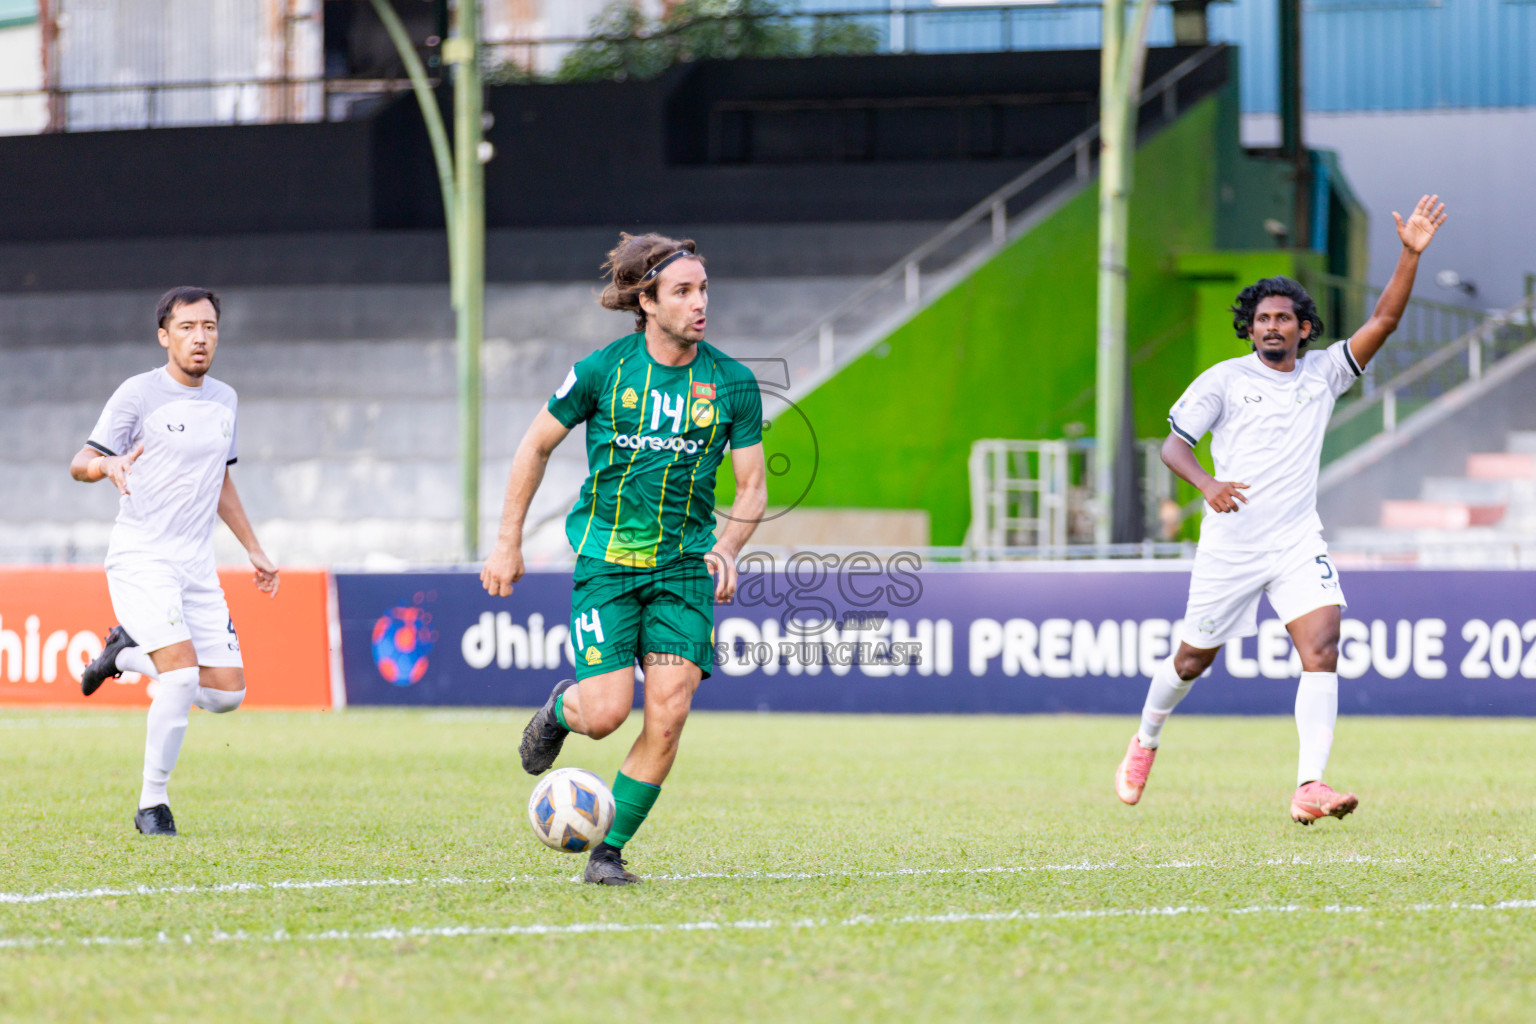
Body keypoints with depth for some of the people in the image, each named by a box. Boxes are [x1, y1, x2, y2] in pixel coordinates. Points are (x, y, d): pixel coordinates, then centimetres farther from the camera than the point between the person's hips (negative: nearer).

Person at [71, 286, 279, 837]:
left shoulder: (223, 399, 13)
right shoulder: (138, 394, -6)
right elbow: (80, 462, -7)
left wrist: (254, 550, 24)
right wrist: (109, 464, -30)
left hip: (196, 564, 6)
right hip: (140, 559, -6)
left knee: (227, 692, -2)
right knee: (183, 675, -22)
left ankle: (128, 652, 22)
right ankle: (152, 804, -7)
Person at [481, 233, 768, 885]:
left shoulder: (732, 383, -1)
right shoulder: (603, 370, -5)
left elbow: (752, 488, 5)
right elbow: (536, 446, 8)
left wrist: (726, 548, -14)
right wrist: (508, 543, 6)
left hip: (685, 566, 2)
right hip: (606, 558, -2)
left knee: (669, 714, -11)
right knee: (606, 713, -12)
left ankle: (608, 851, 4)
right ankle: (560, 708, 26)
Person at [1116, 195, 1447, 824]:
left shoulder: (1323, 373, 7)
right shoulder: (1223, 380, -1)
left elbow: (1383, 321, 0)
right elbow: (1173, 444, -4)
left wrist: (1411, 254, -12)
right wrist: (1207, 483, -24)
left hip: (1298, 542, 2)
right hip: (1230, 543, -2)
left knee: (1322, 646, -19)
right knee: (1194, 658, 10)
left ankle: (1309, 787, -25)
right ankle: (1145, 741, 40)